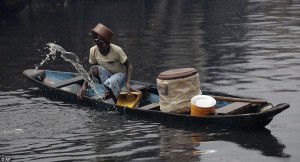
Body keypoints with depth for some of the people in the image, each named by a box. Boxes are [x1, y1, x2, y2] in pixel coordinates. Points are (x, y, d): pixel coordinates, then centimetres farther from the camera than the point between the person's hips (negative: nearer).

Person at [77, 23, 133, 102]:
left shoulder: (116, 50, -26)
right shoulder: (93, 50, -15)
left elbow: (128, 66, -16)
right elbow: (92, 68, -1)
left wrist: (127, 83, -31)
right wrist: (84, 85, -12)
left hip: (120, 74, -4)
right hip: (106, 75, 4)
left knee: (109, 84, -37)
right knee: (94, 70, -29)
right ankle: (109, 92, -14)